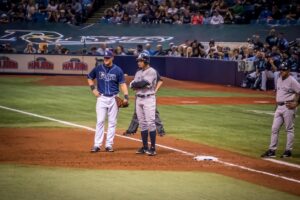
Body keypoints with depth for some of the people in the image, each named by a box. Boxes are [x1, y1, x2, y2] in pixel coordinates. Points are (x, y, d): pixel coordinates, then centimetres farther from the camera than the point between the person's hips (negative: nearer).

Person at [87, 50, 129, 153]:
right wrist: (93, 89, 2)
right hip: (101, 98, 0)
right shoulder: (98, 68, 3)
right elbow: (90, 78, 17)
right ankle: (97, 145, -5)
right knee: (100, 121, -5)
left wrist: (126, 96, -15)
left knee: (112, 122, 3)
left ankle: (109, 145, 8)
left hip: (113, 98, 0)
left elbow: (122, 84, -2)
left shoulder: (117, 70, 0)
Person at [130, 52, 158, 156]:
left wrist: (136, 84, -3)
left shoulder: (152, 72, -7)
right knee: (142, 123, 9)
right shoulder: (138, 73, 16)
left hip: (149, 98, -7)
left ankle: (152, 147, -9)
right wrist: (141, 84, -12)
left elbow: (144, 83, -19)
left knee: (150, 123, -10)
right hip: (138, 99, 7)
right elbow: (132, 85, 5)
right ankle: (145, 147, 14)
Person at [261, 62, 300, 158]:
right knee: (274, 128, 5)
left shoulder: (292, 81, -12)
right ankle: (272, 150, 7)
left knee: (289, 129, 0)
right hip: (279, 107, 8)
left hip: (288, 107, -8)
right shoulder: (279, 80, 13)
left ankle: (288, 150, 6)